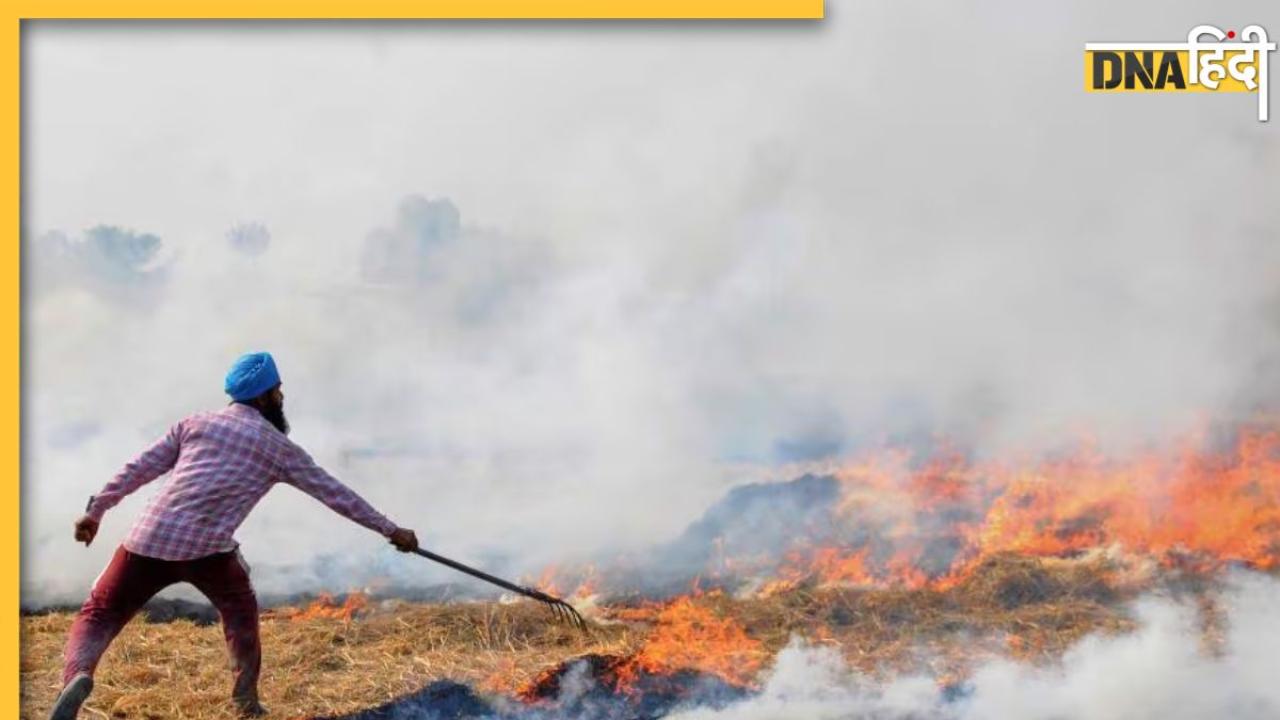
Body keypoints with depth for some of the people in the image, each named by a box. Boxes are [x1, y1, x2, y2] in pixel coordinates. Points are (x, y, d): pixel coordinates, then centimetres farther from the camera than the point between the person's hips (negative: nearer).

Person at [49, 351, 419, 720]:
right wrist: (391, 530, 22)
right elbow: (335, 493, 16)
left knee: (99, 616, 7)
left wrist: (96, 510, 15)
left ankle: (77, 675, -23)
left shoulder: (196, 423, 18)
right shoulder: (280, 448, 13)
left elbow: (139, 468, 12)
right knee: (240, 611, 28)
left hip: (148, 539, 1)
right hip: (207, 549, -1)